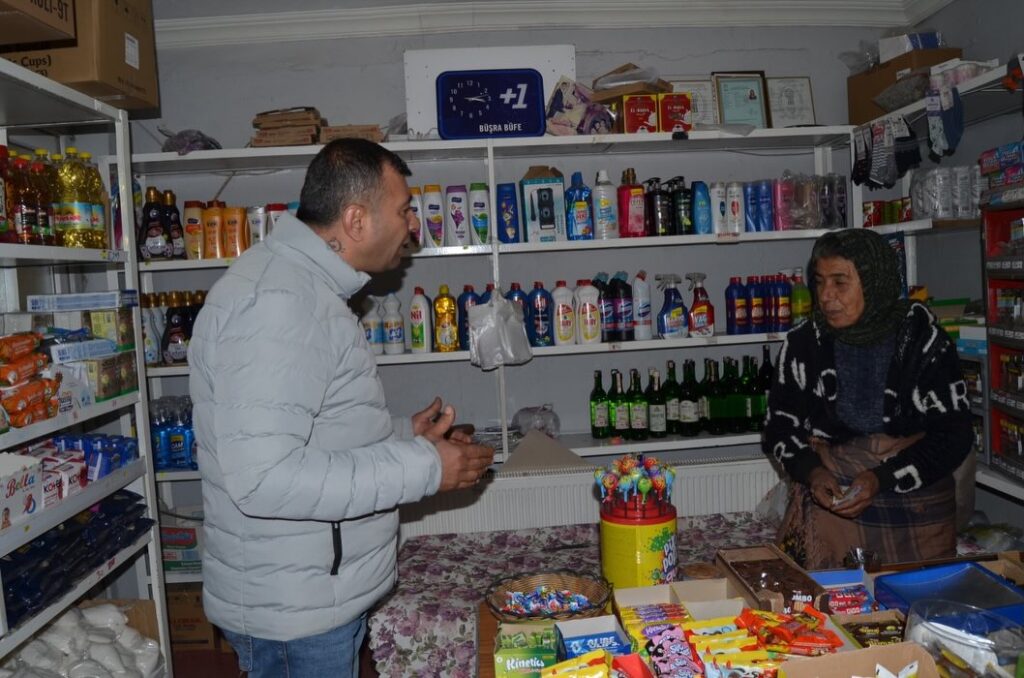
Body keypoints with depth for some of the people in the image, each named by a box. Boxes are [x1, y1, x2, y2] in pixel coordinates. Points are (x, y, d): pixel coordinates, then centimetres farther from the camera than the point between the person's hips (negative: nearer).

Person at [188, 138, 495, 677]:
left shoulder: (301, 283, 10)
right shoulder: (277, 301, -24)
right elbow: (263, 476, -31)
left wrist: (402, 435, 7)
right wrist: (422, 469, -24)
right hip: (293, 609, -10)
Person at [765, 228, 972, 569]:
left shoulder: (924, 340, -7)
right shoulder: (803, 343, -2)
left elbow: (954, 433, -6)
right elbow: (780, 426, 5)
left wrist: (882, 478, -18)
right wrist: (811, 471, -14)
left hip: (916, 510, 0)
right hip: (829, 504, 1)